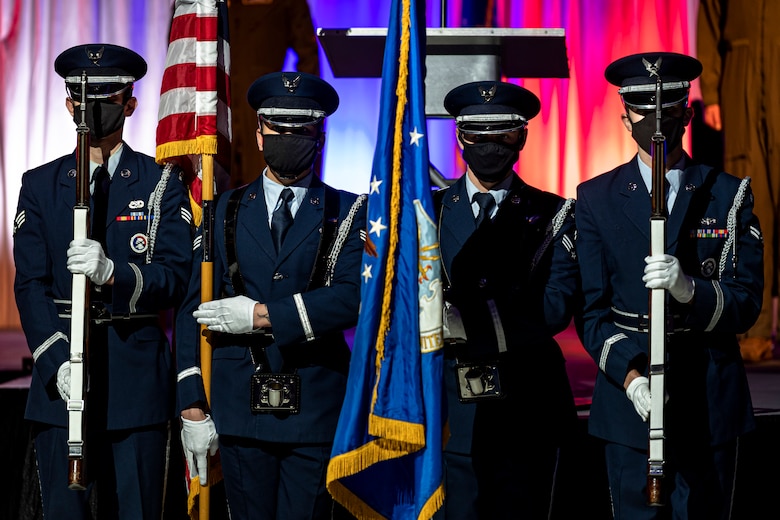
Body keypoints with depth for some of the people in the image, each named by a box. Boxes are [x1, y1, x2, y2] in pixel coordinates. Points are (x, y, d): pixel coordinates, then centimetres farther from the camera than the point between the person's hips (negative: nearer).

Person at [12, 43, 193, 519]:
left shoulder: (163, 184, 7)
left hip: (137, 378, -1)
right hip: (60, 378, 1)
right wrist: (57, 361, -13)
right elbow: (30, 285, 3)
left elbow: (175, 280, -3)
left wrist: (113, 273, -24)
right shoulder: (40, 185, 11)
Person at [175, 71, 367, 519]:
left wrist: (262, 316, -14)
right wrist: (193, 406, -1)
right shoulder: (225, 211, 9)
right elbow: (194, 308, 6)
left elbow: (352, 298, -10)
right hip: (240, 408, 2)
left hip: (316, 410, -1)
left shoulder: (348, 213, 5)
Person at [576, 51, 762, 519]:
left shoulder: (729, 195, 5)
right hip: (629, 401, 0)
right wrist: (630, 376, -16)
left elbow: (746, 305, -2)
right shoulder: (597, 199, 6)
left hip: (710, 405, 0)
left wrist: (688, 288, -23)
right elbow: (593, 309, 0)